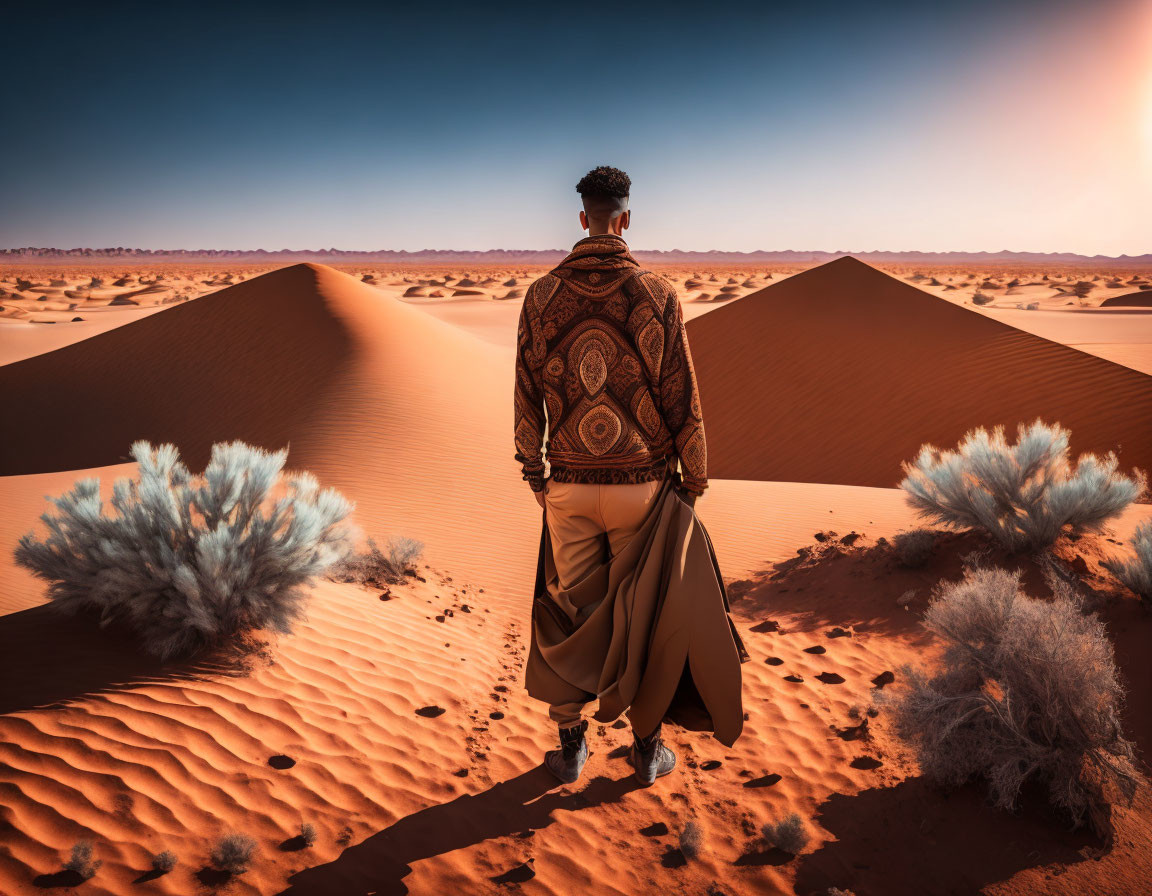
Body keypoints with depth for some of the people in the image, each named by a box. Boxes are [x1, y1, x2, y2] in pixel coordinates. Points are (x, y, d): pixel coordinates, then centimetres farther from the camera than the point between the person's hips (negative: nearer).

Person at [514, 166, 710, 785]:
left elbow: (527, 397, 2)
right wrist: (693, 483, 5)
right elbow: (682, 400, -7)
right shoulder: (657, 295, -9)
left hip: (570, 487, 2)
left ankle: (570, 747, 26)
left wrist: (534, 475, 14)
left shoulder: (542, 296, -3)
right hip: (642, 486, -1)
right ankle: (646, 748, 25)